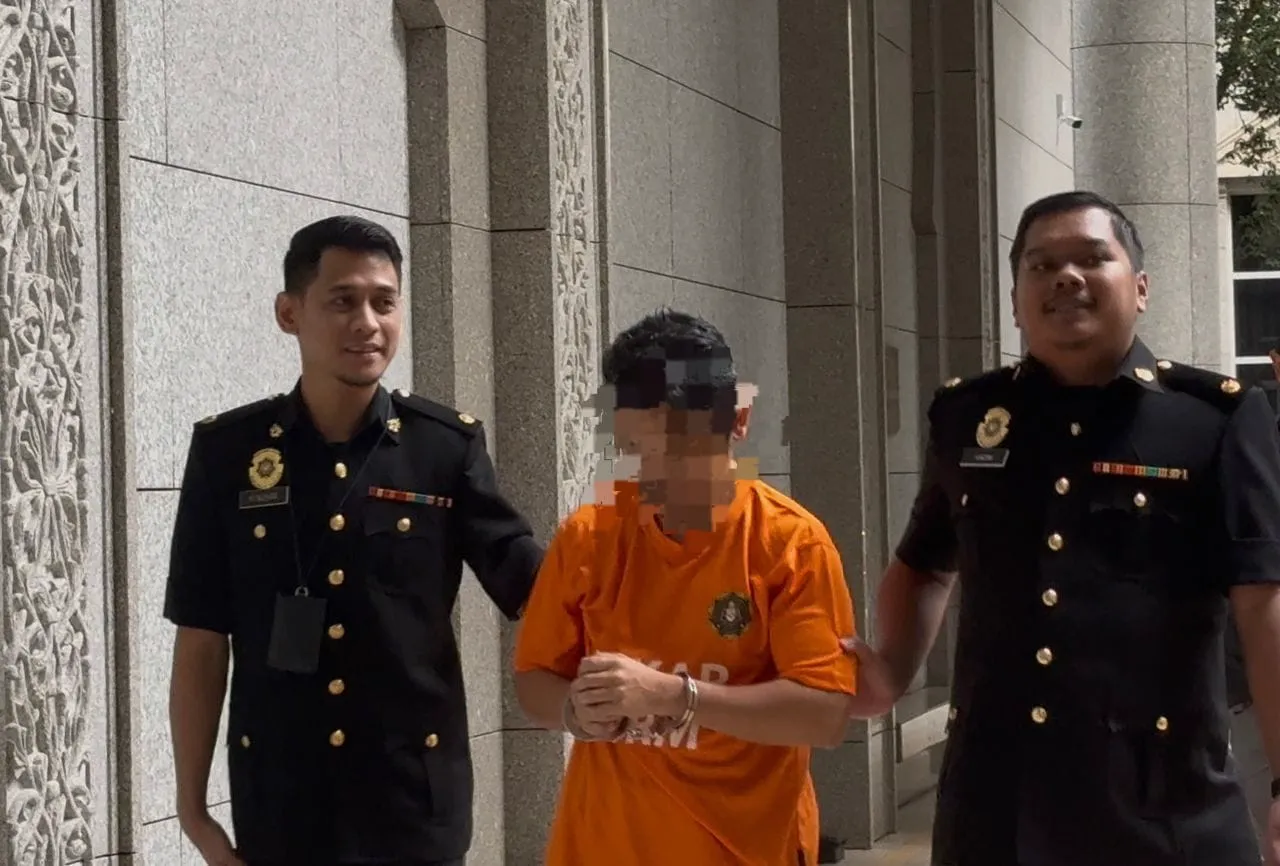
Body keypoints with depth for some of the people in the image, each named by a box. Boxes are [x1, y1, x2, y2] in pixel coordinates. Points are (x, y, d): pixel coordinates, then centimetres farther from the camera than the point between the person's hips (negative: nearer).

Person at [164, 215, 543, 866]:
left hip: (417, 802, 0)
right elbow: (202, 641, 2)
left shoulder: (447, 445, -1)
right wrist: (193, 808, 0)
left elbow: (530, 584, 1)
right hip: (277, 803, 1)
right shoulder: (227, 450, 0)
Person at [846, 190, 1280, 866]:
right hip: (992, 802, 3)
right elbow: (924, 565, 25)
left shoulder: (1215, 418, -3)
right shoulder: (964, 418, 9)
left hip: (1163, 806, -3)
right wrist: (894, 670, 7)